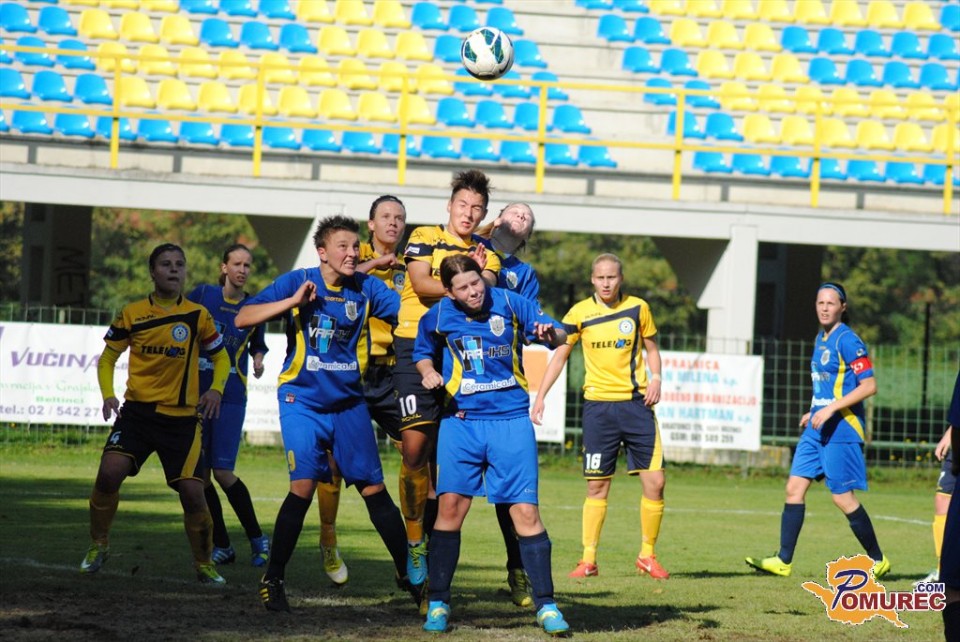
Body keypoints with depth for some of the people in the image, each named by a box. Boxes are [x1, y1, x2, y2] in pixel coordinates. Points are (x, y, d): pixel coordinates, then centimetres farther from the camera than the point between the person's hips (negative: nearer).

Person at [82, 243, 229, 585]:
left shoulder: (198, 315, 2)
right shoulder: (132, 313, 2)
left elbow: (221, 358, 12)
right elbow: (108, 357, 11)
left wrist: (215, 389, -8)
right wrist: (108, 395, -6)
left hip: (182, 418, 0)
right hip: (137, 411, 0)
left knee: (192, 491, -9)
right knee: (110, 471, -21)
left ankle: (204, 564, 13)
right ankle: (98, 545, 3)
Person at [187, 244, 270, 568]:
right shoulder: (202, 295, 0)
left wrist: (259, 359, -3)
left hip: (230, 397, -2)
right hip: (195, 392, 2)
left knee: (222, 472, -12)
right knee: (200, 474, 1)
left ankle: (257, 539, 4)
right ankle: (222, 547, 13)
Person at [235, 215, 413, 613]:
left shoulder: (366, 288, 0)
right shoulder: (298, 282, -6)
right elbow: (243, 318, -11)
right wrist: (293, 301, -21)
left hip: (349, 403, 3)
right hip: (302, 401, -3)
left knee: (374, 489, 6)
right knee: (304, 486, -16)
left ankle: (407, 572, 20)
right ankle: (272, 579, -6)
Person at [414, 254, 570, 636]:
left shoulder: (509, 304, -3)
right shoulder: (437, 317, 1)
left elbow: (558, 338, 3)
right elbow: (422, 352, 21)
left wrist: (550, 333, -20)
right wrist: (428, 372, 0)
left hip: (511, 421, -1)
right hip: (461, 420, 1)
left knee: (525, 511, -5)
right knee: (450, 505, -8)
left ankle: (546, 605, 2)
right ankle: (437, 603, 3)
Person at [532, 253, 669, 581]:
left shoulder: (638, 308, 3)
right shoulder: (580, 314, 0)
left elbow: (651, 348, 14)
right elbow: (559, 355, 5)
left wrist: (655, 378, -5)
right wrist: (540, 397, -2)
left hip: (636, 403, 1)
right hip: (598, 405, -1)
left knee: (655, 481, -5)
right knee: (597, 485, -1)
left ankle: (647, 555, 10)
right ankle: (588, 559, 7)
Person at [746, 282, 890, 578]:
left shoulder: (848, 341, -13)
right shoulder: (821, 339, 14)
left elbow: (869, 386, -18)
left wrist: (831, 409, -21)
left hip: (840, 430, -9)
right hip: (816, 429, 9)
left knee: (842, 497, -5)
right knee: (795, 488, 2)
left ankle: (878, 561, 9)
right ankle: (783, 560, 4)